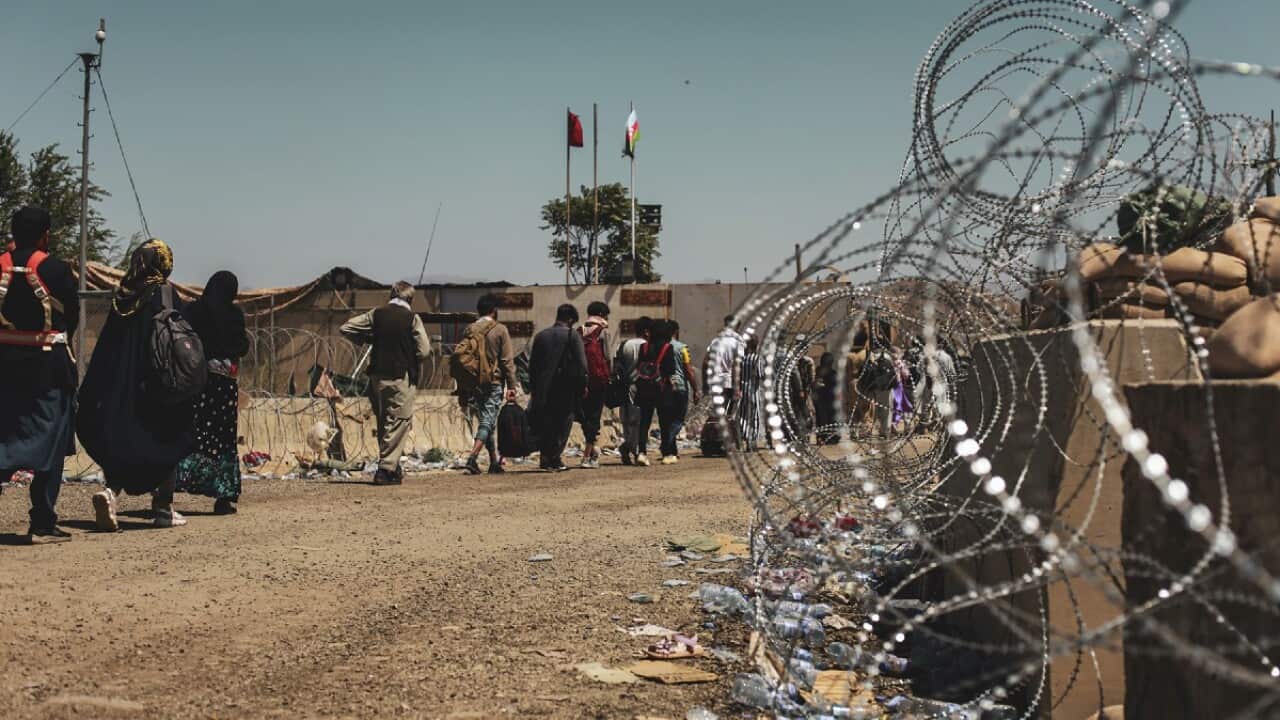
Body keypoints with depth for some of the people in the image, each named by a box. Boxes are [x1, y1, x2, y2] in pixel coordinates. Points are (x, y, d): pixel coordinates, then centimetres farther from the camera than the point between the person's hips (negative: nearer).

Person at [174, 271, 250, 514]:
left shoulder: (191, 311, 3)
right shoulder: (233, 314, -4)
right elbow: (242, 347, 1)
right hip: (224, 382, -2)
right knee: (224, 437, 4)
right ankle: (224, 496, 3)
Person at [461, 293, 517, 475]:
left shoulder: (469, 330, 6)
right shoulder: (500, 330, -5)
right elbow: (507, 361, -7)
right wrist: (511, 386, -4)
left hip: (473, 383, 5)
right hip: (494, 383, -5)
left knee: (486, 421, 14)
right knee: (487, 422, -5)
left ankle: (494, 462, 19)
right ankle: (473, 457, -23)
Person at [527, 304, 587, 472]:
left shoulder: (540, 336, 9)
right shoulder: (573, 336, -5)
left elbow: (532, 365, 10)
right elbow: (581, 365, -9)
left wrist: (535, 387, 15)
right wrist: (582, 386, 0)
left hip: (543, 389, 4)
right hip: (566, 389, -4)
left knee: (545, 426, 11)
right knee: (563, 424, 3)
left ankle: (545, 457, 8)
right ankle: (554, 458, -4)